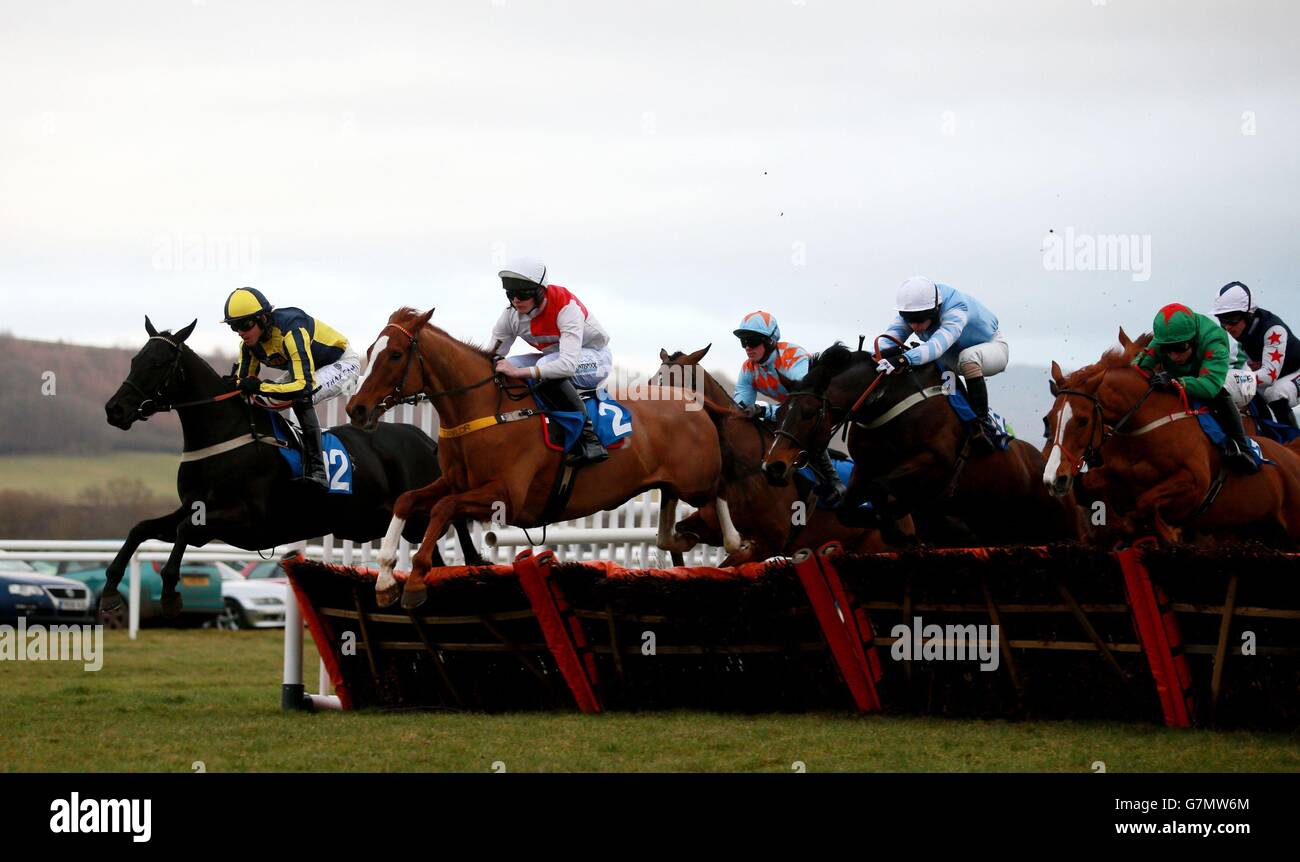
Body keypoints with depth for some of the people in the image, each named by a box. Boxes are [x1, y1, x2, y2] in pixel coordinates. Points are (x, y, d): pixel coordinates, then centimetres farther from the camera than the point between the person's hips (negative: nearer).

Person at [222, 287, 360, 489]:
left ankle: (317, 470, -32)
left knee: (301, 398, -35)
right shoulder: (249, 343, -13)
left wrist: (260, 387, -50)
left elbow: (304, 386, -45)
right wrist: (231, 385, -28)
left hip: (343, 363, -9)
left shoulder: (291, 332, -39)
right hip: (305, 366, 9)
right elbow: (244, 379, -4)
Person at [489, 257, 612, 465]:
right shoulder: (511, 314, -12)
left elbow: (569, 365, -42)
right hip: (553, 356, 7)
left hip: (594, 357, -7)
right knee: (502, 372, -14)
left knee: (545, 366, -38)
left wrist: (520, 371, -48)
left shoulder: (566, 307, -31)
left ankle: (588, 438, -31)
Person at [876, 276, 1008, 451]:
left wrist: (905, 359, -72)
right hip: (954, 355, 7)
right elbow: (893, 333, -33)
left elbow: (939, 343, -56)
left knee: (968, 358, -39)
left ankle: (982, 423, -35)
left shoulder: (956, 309, -40)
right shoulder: (914, 308, -20)